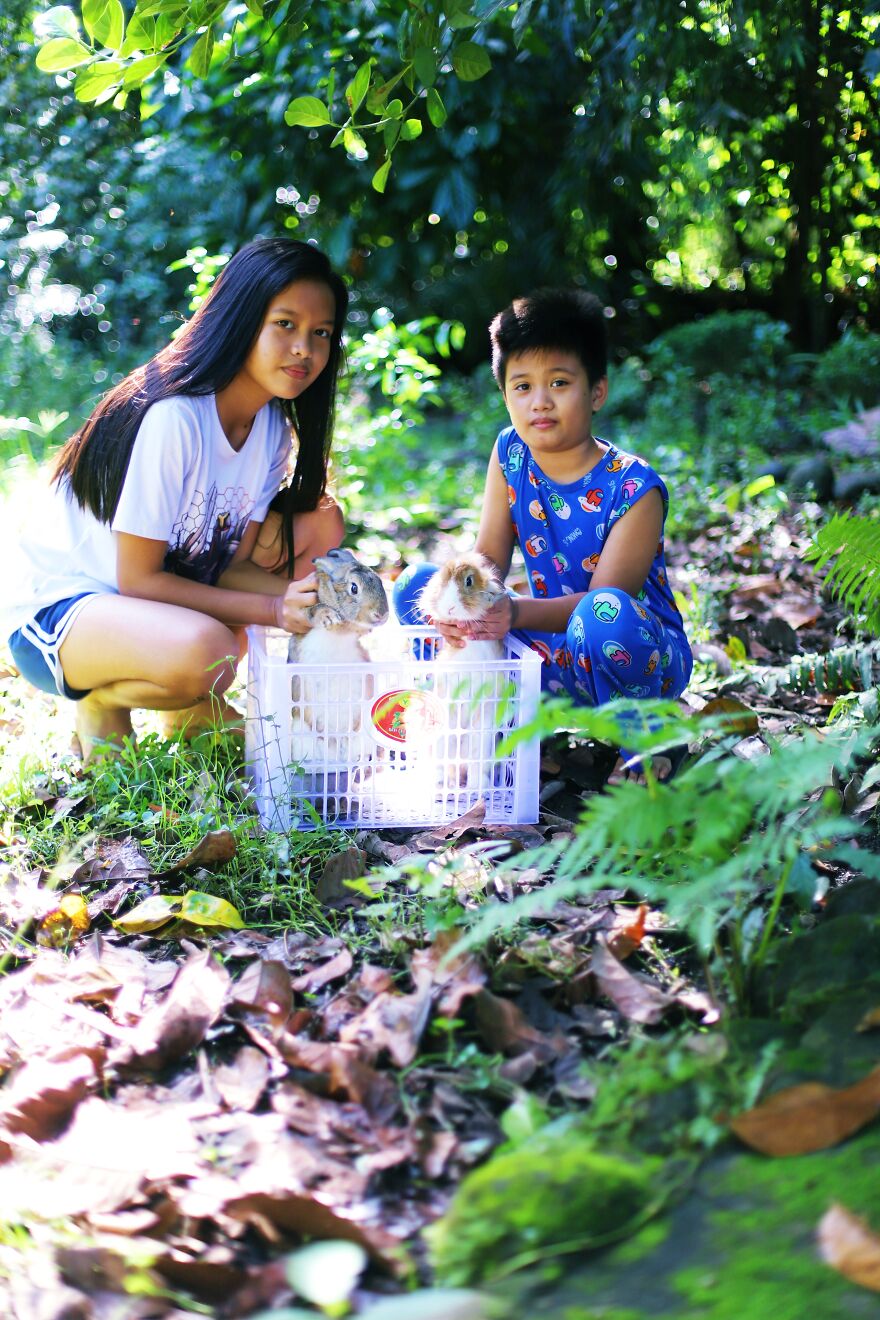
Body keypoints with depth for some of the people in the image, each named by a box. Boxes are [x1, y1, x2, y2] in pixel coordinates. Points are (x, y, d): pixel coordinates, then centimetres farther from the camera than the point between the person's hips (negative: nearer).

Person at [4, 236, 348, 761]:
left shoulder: (274, 428, -1)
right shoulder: (174, 418, -26)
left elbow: (236, 563, -3)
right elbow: (138, 579, -23)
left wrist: (302, 595, -23)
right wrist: (273, 608, -28)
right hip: (56, 612, -8)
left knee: (321, 525, -2)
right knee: (205, 650, -38)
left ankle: (192, 708, 5)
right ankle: (104, 699, -3)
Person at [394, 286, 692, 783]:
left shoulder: (634, 487, -19)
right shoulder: (510, 454, -3)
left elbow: (604, 598, -23)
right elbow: (489, 559, -3)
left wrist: (516, 614, -40)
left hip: (647, 658, -5)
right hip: (555, 652, 5)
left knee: (604, 616, -41)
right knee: (415, 587, -7)